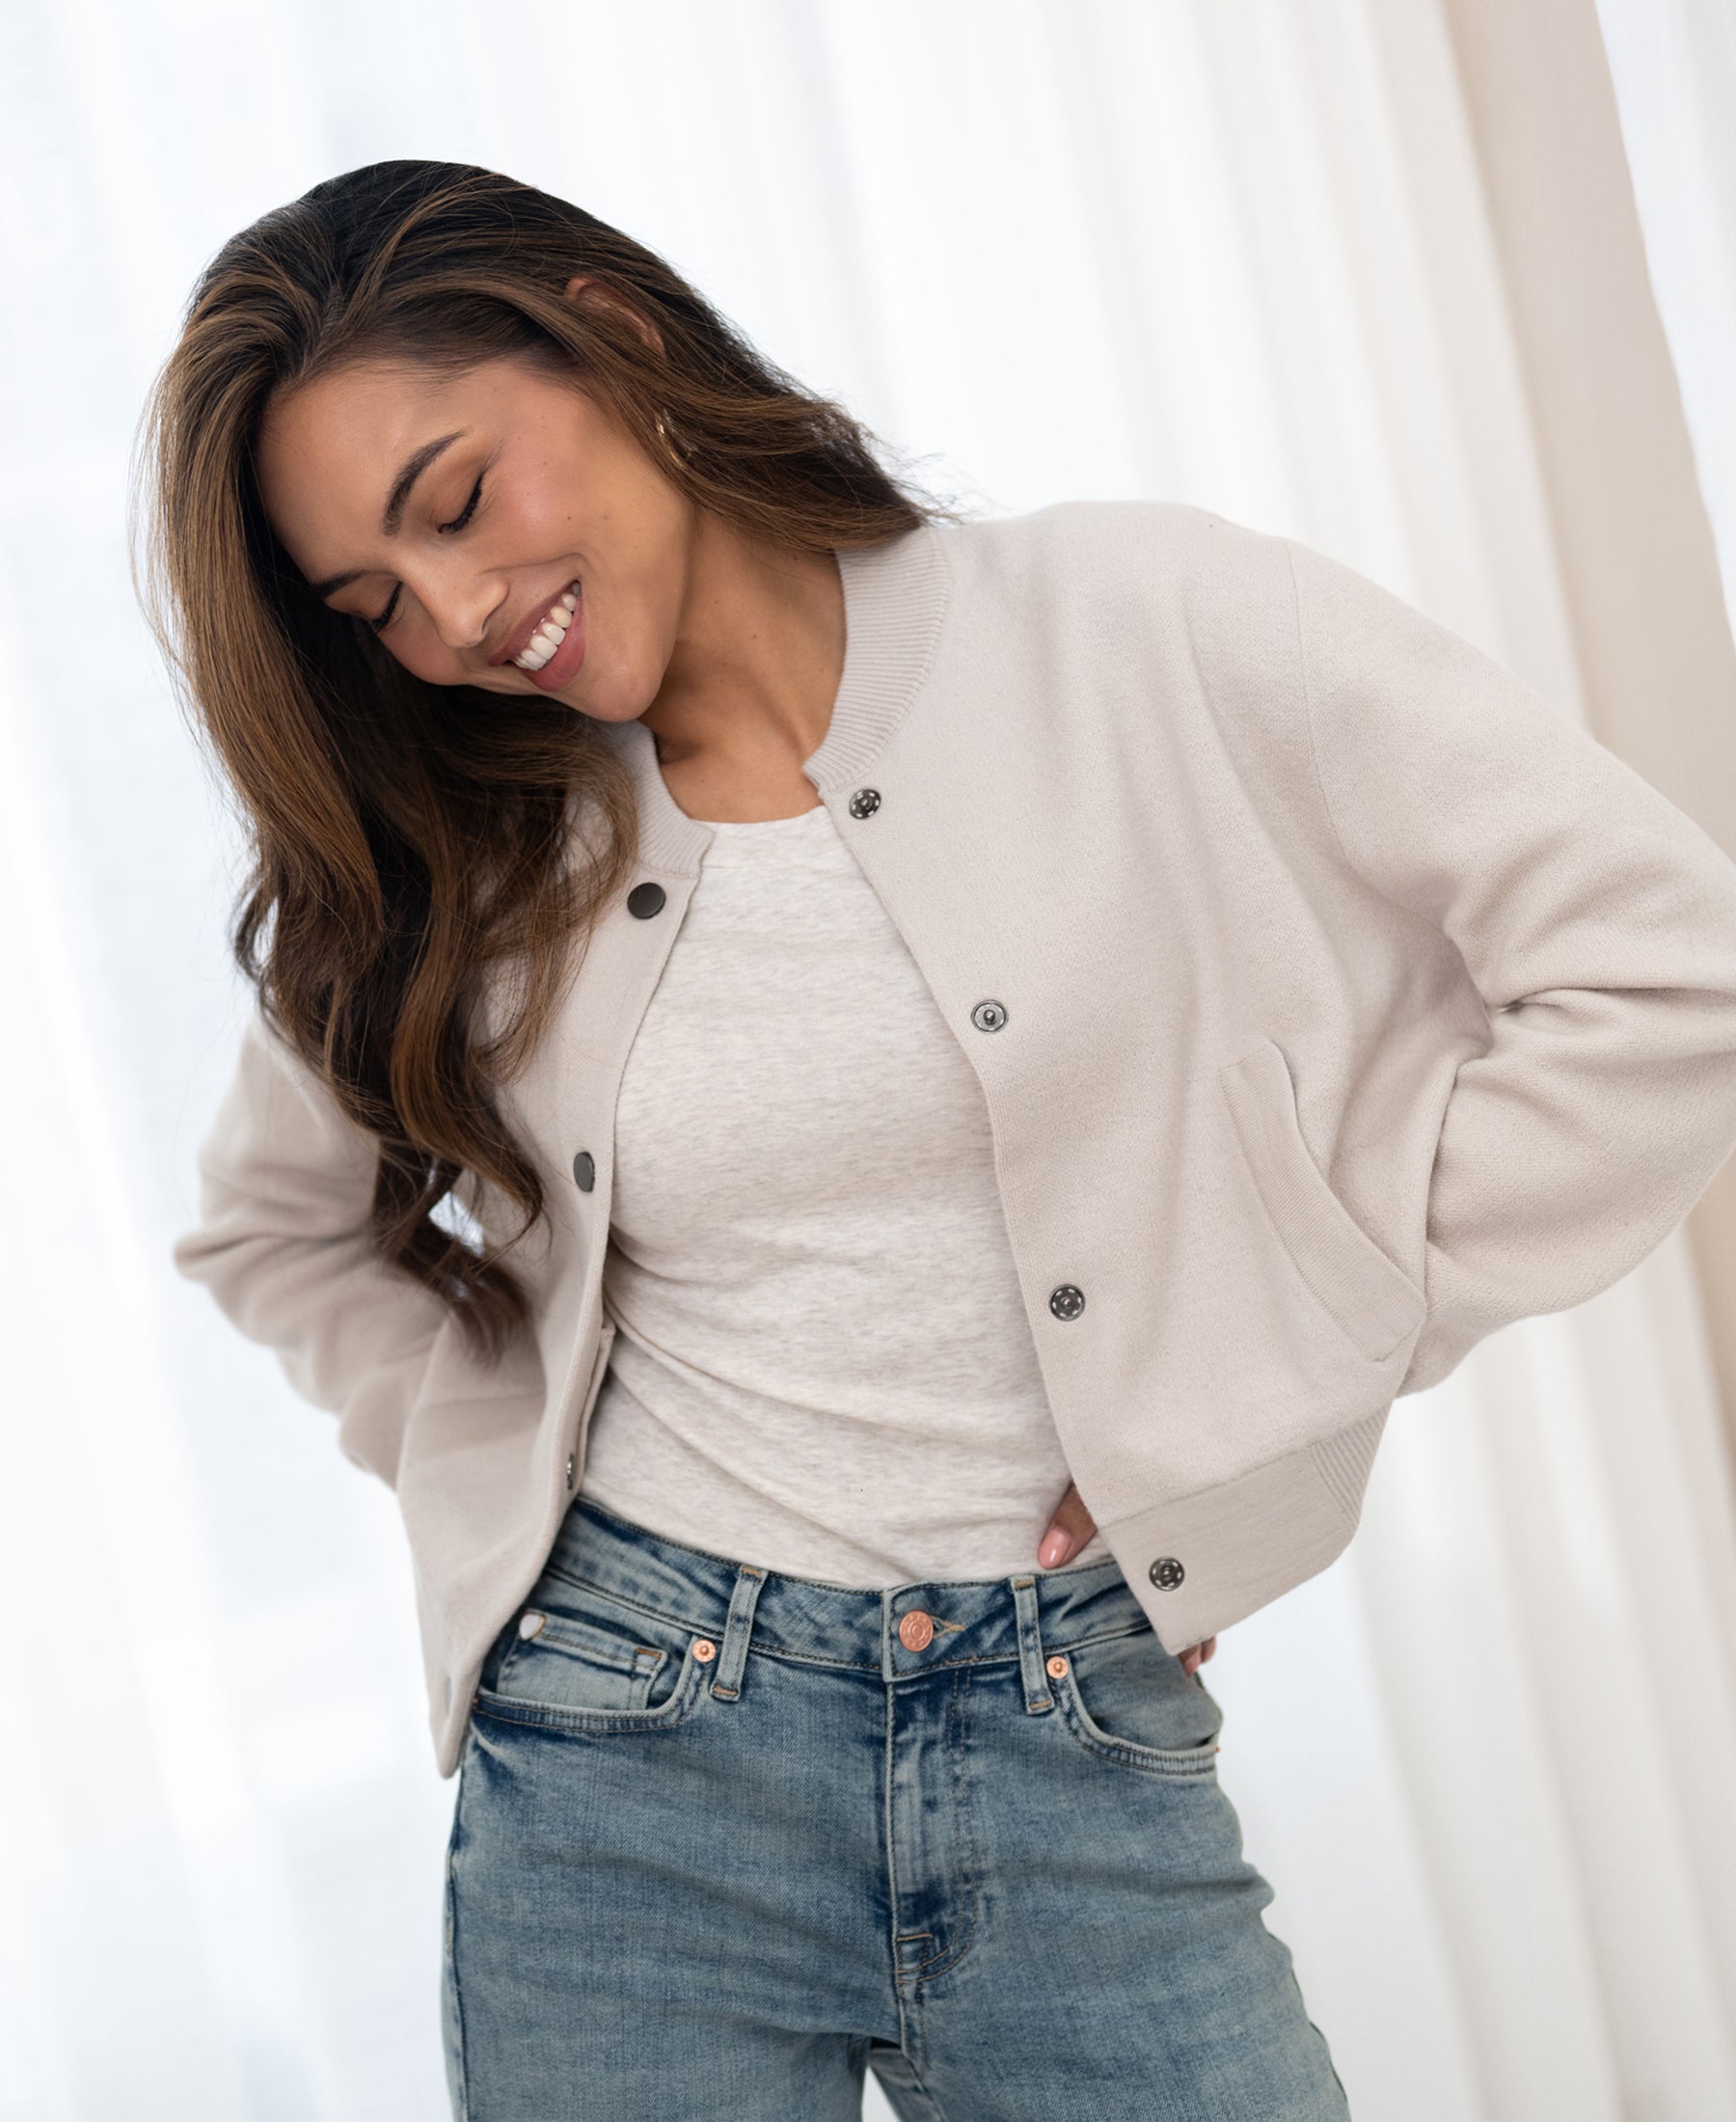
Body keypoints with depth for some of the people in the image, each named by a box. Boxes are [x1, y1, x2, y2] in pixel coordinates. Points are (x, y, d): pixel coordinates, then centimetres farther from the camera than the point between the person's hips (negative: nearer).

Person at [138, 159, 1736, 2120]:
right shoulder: (446, 874, 3)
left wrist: (1269, 1402, -8)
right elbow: (269, 1229, 20)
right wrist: (499, 1462, 5)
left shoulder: (1140, 633, -8)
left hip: (1080, 1745, -2)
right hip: (627, 1756, 2)